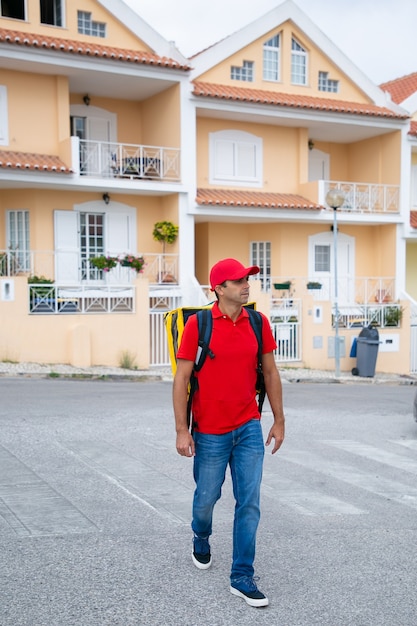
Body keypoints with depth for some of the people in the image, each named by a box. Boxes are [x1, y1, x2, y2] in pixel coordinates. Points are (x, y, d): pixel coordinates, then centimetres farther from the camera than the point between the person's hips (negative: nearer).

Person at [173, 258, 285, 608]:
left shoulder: (258, 323, 0)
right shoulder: (198, 325, -11)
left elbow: (270, 373, 8)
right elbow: (181, 379, -8)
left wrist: (279, 421, 9)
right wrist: (182, 430, -11)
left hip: (249, 429, 3)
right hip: (210, 433, -3)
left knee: (249, 503, 2)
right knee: (207, 498, 14)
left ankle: (242, 578, 13)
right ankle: (201, 539, 47)